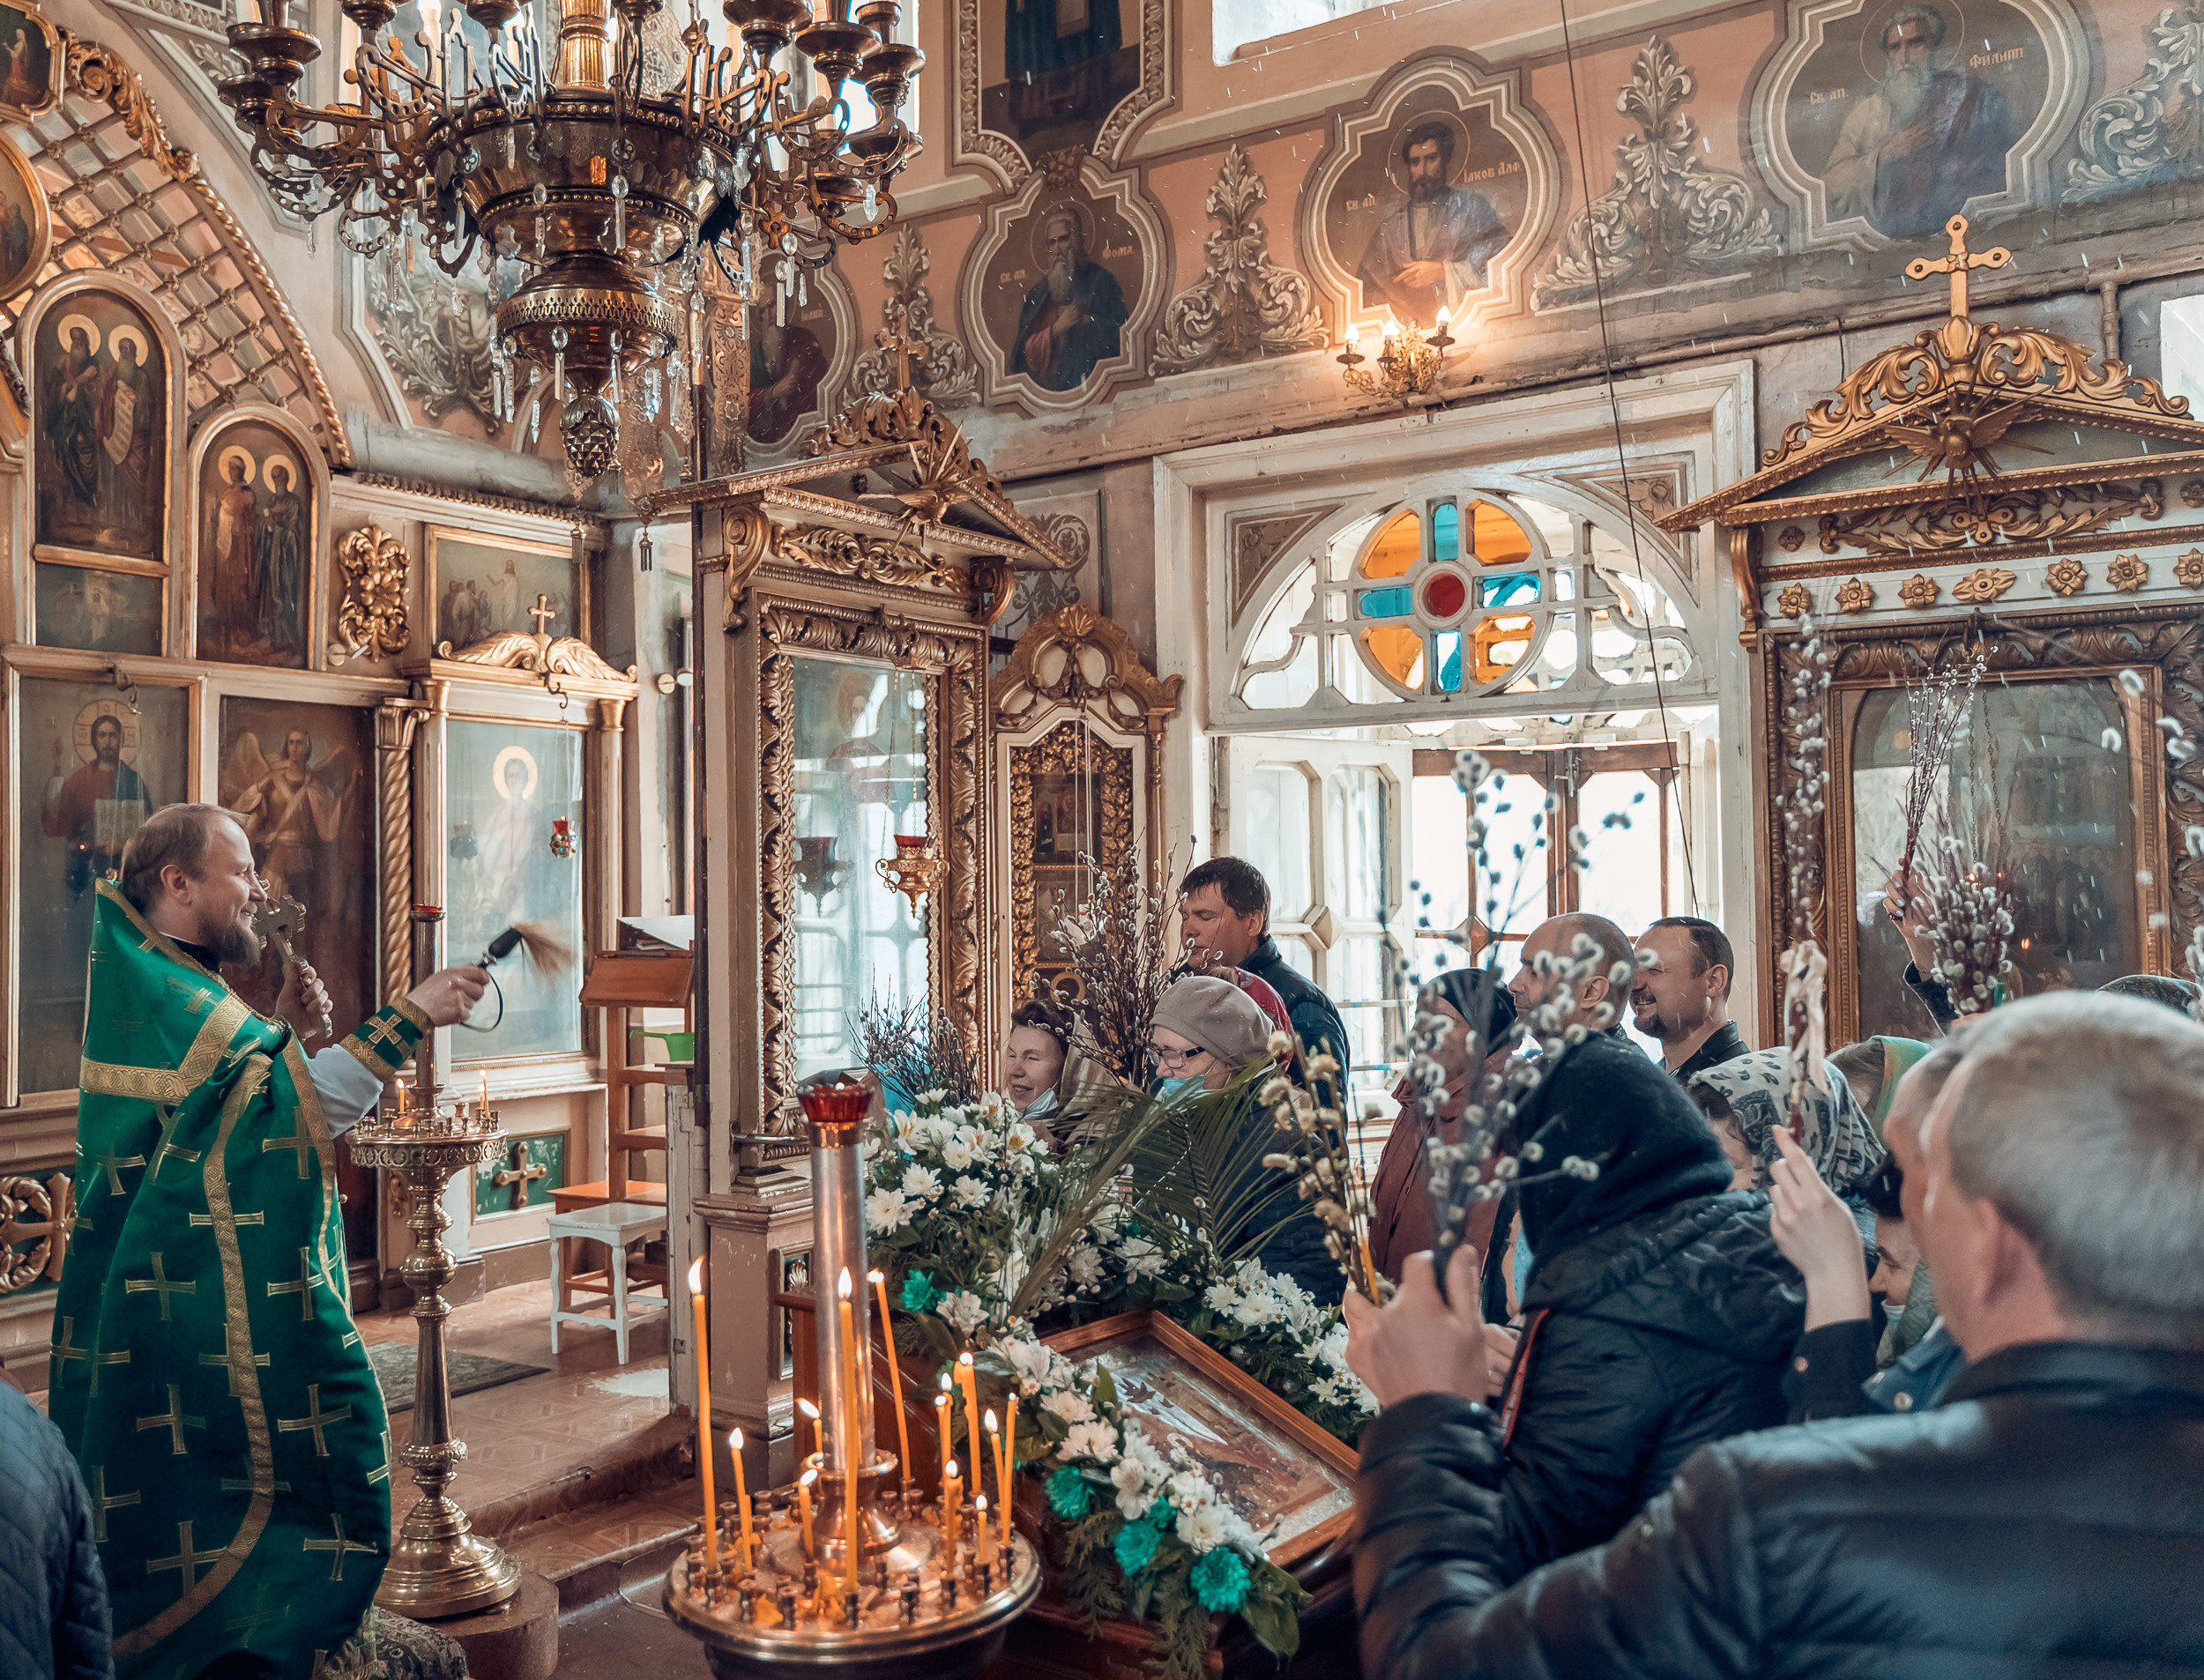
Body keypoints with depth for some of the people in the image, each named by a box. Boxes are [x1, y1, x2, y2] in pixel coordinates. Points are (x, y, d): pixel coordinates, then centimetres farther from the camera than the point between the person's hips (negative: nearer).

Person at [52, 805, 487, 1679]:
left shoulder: (151, 984, 15)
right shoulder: (160, 990, -18)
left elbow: (220, 1110, 21)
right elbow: (311, 1104, -25)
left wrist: (277, 1030, 7)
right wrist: (412, 1016, -21)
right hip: (210, 1302, -10)